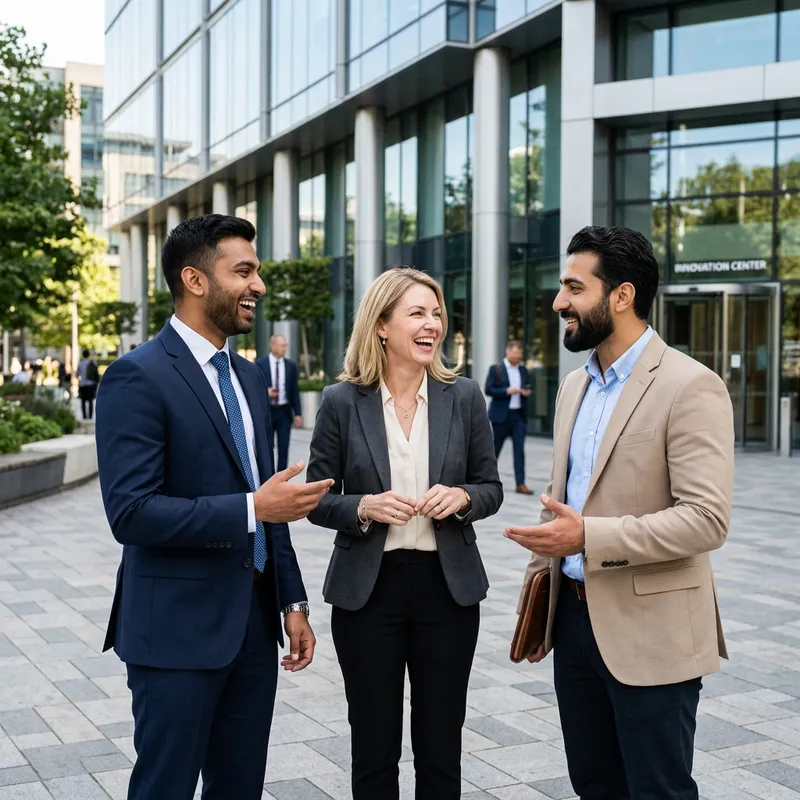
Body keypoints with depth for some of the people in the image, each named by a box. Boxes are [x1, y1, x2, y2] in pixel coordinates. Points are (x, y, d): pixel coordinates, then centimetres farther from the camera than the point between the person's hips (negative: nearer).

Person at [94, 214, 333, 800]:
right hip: (178, 629, -7)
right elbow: (130, 512, -21)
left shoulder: (249, 377, 12)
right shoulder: (137, 377, -13)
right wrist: (252, 508, -23)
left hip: (255, 621, 7)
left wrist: (292, 601, 13)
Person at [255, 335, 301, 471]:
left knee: (284, 448, 2)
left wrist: (298, 413, 2)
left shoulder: (291, 365, 5)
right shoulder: (260, 364, -2)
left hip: (284, 412, 2)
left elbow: (295, 391, 6)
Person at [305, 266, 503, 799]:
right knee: (373, 749, 11)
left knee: (441, 747, 11)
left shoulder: (464, 397, 0)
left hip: (448, 586, 1)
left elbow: (491, 488, 7)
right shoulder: (342, 401, -4)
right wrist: (364, 508, -19)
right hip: (367, 589, -1)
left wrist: (461, 497, -14)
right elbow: (317, 499, 0)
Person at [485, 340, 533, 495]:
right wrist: (507, 391, -19)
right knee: (495, 448, 7)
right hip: (501, 415, -4)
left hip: (519, 415, 4)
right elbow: (488, 390, -9)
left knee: (519, 449, -3)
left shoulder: (523, 370, 11)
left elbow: (528, 388, 19)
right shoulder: (496, 369, -3)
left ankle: (520, 484, -4)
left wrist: (527, 392, -4)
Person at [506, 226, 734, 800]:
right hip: (574, 618, 8)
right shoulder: (575, 387, 11)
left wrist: (588, 537, -26)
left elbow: (707, 517, -22)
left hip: (650, 633, -7)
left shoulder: (691, 387, -14)